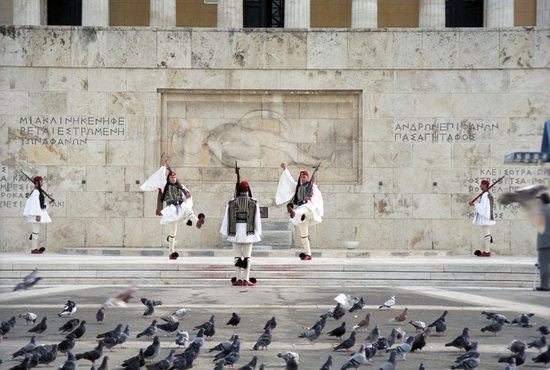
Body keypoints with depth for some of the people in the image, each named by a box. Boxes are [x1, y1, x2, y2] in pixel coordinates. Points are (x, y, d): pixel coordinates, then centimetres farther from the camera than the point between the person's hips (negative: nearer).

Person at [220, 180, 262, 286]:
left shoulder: (232, 203, 1)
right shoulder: (253, 203, -1)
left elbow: (227, 218, 2)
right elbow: (257, 219, 0)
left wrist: (224, 232, 10)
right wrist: (259, 233, 8)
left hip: (236, 232, 1)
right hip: (248, 233, -1)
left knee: (237, 256, 6)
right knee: (247, 256, 2)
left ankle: (238, 279, 3)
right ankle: (246, 280, -2)